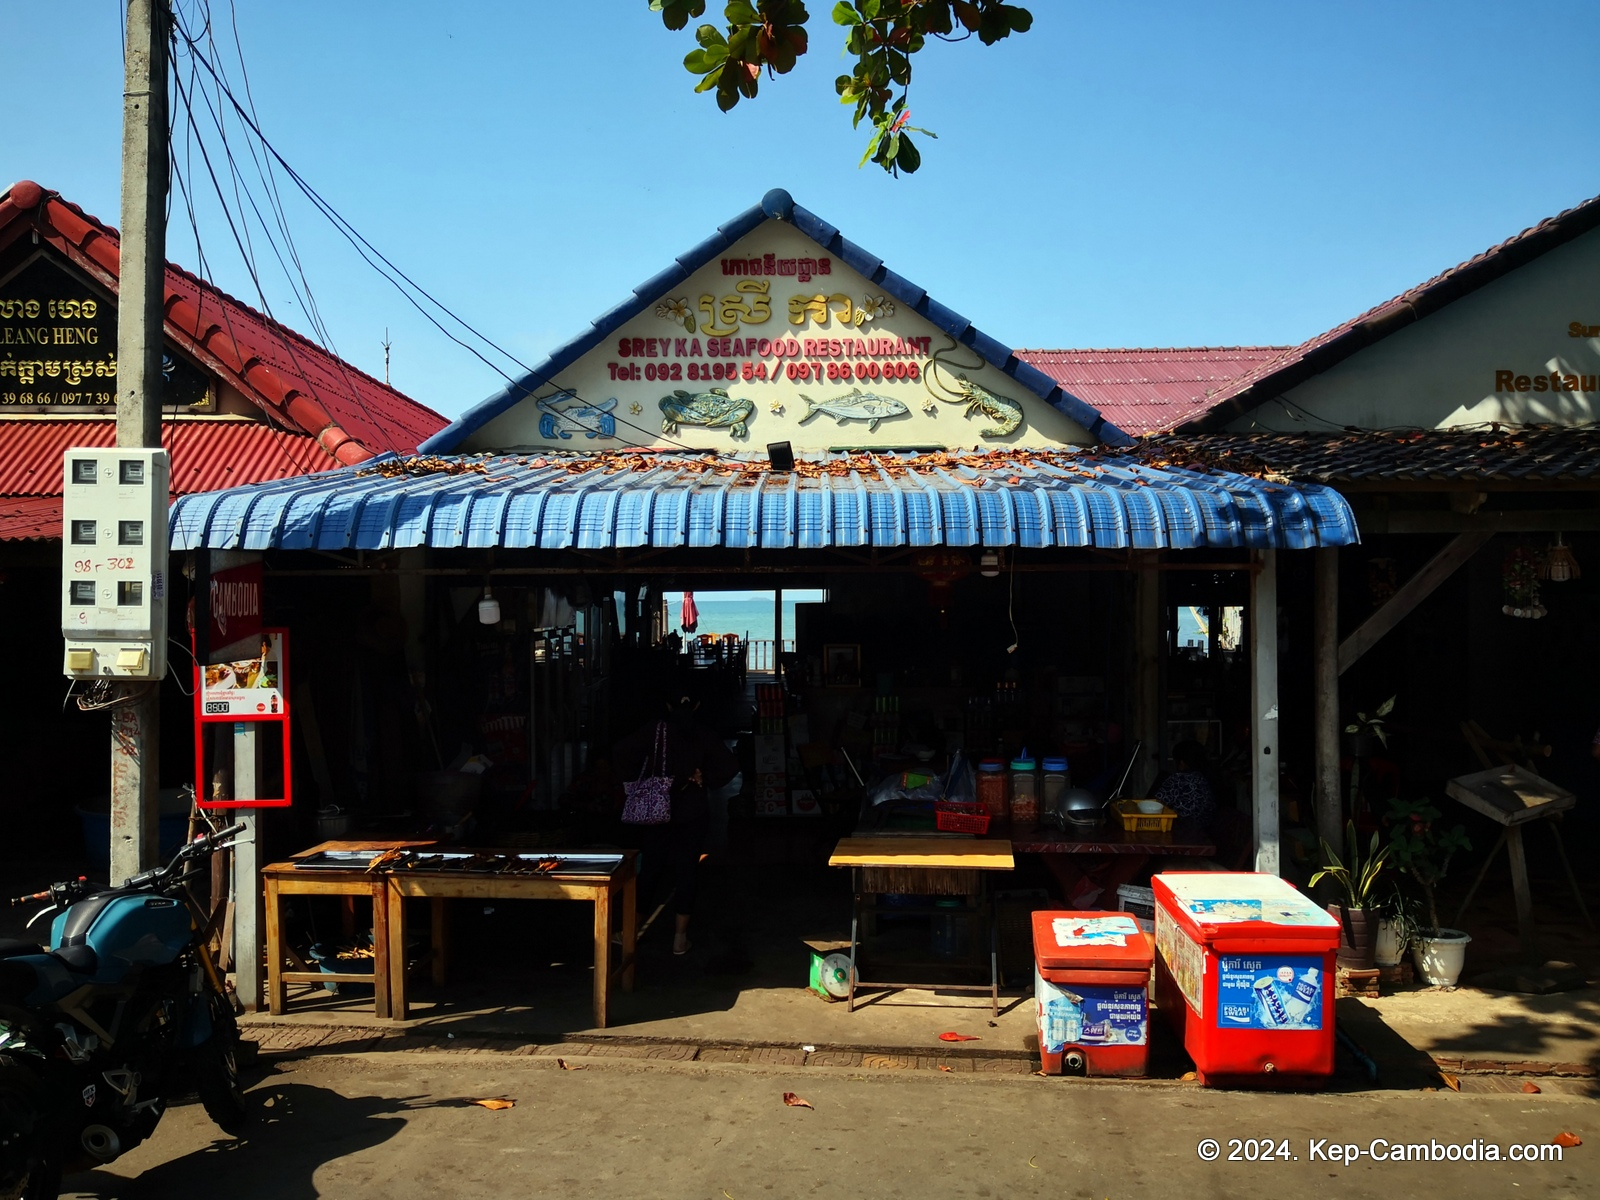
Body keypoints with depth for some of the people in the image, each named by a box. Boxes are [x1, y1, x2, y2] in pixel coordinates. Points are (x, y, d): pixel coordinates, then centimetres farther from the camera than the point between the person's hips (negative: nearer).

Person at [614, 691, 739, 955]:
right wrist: (705, 781, 1)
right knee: (686, 871, 5)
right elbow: (730, 766, -10)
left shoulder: (654, 730, -4)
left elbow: (620, 753, -12)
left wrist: (635, 781, -2)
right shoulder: (705, 735, -3)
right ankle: (680, 938, 7)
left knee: (651, 867, 13)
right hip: (692, 813, 0)